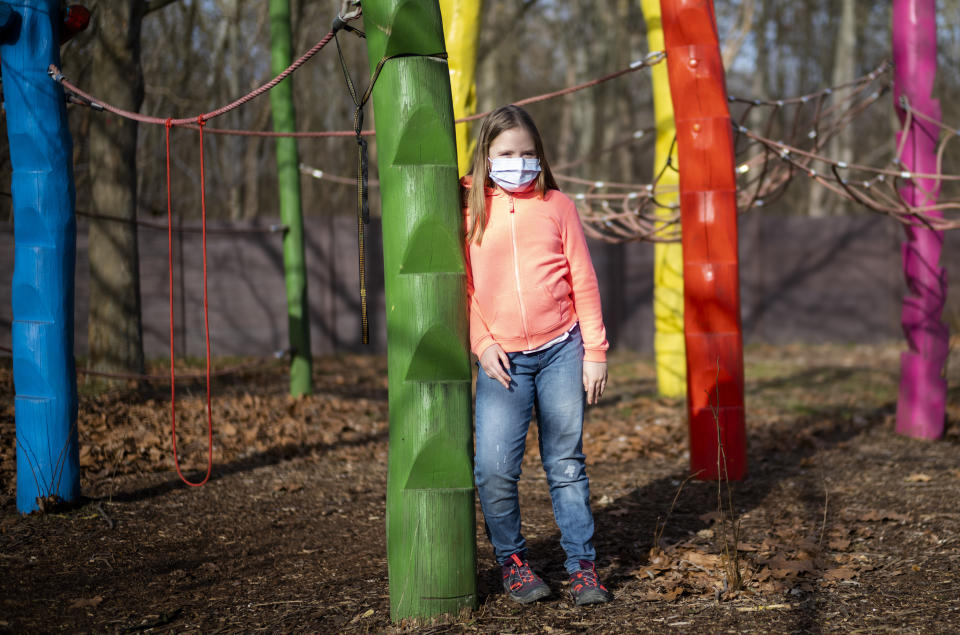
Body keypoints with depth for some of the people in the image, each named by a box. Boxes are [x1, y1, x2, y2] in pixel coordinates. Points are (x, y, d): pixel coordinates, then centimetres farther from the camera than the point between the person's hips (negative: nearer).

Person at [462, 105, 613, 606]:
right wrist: (481, 344, -5)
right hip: (502, 358, 0)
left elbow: (583, 281, 6)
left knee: (566, 464, 5)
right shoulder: (468, 209, 4)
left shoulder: (557, 205, 6)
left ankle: (582, 566, 14)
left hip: (562, 351, 0)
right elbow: (461, 286, 6)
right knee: (494, 468, -10)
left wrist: (595, 352, 3)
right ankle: (511, 559, 11)